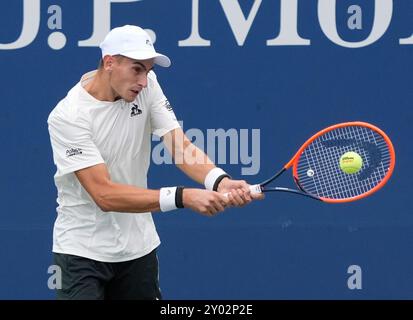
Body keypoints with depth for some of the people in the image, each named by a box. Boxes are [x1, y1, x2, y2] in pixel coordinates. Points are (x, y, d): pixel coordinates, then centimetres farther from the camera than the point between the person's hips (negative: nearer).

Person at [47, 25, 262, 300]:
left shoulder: (147, 86, -2)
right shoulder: (67, 116, -19)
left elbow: (181, 147, -10)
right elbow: (105, 195, -26)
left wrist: (219, 181, -32)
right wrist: (182, 197, -33)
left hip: (139, 246, 5)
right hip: (82, 252, -5)